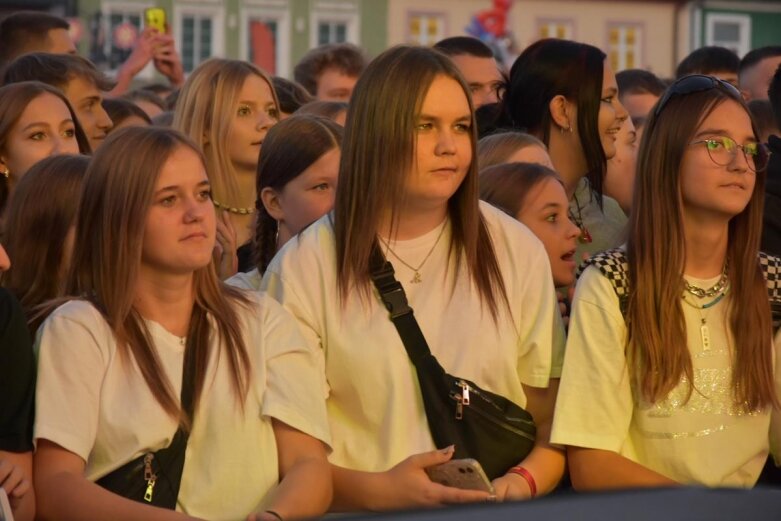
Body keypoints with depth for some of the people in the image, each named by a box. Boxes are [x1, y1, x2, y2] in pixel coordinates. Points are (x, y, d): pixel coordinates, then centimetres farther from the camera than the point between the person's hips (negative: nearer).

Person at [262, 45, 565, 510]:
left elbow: (554, 417, 12)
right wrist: (377, 491, -13)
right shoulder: (303, 267, 2)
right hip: (363, 512, -2)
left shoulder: (517, 251, 10)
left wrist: (524, 481, -6)